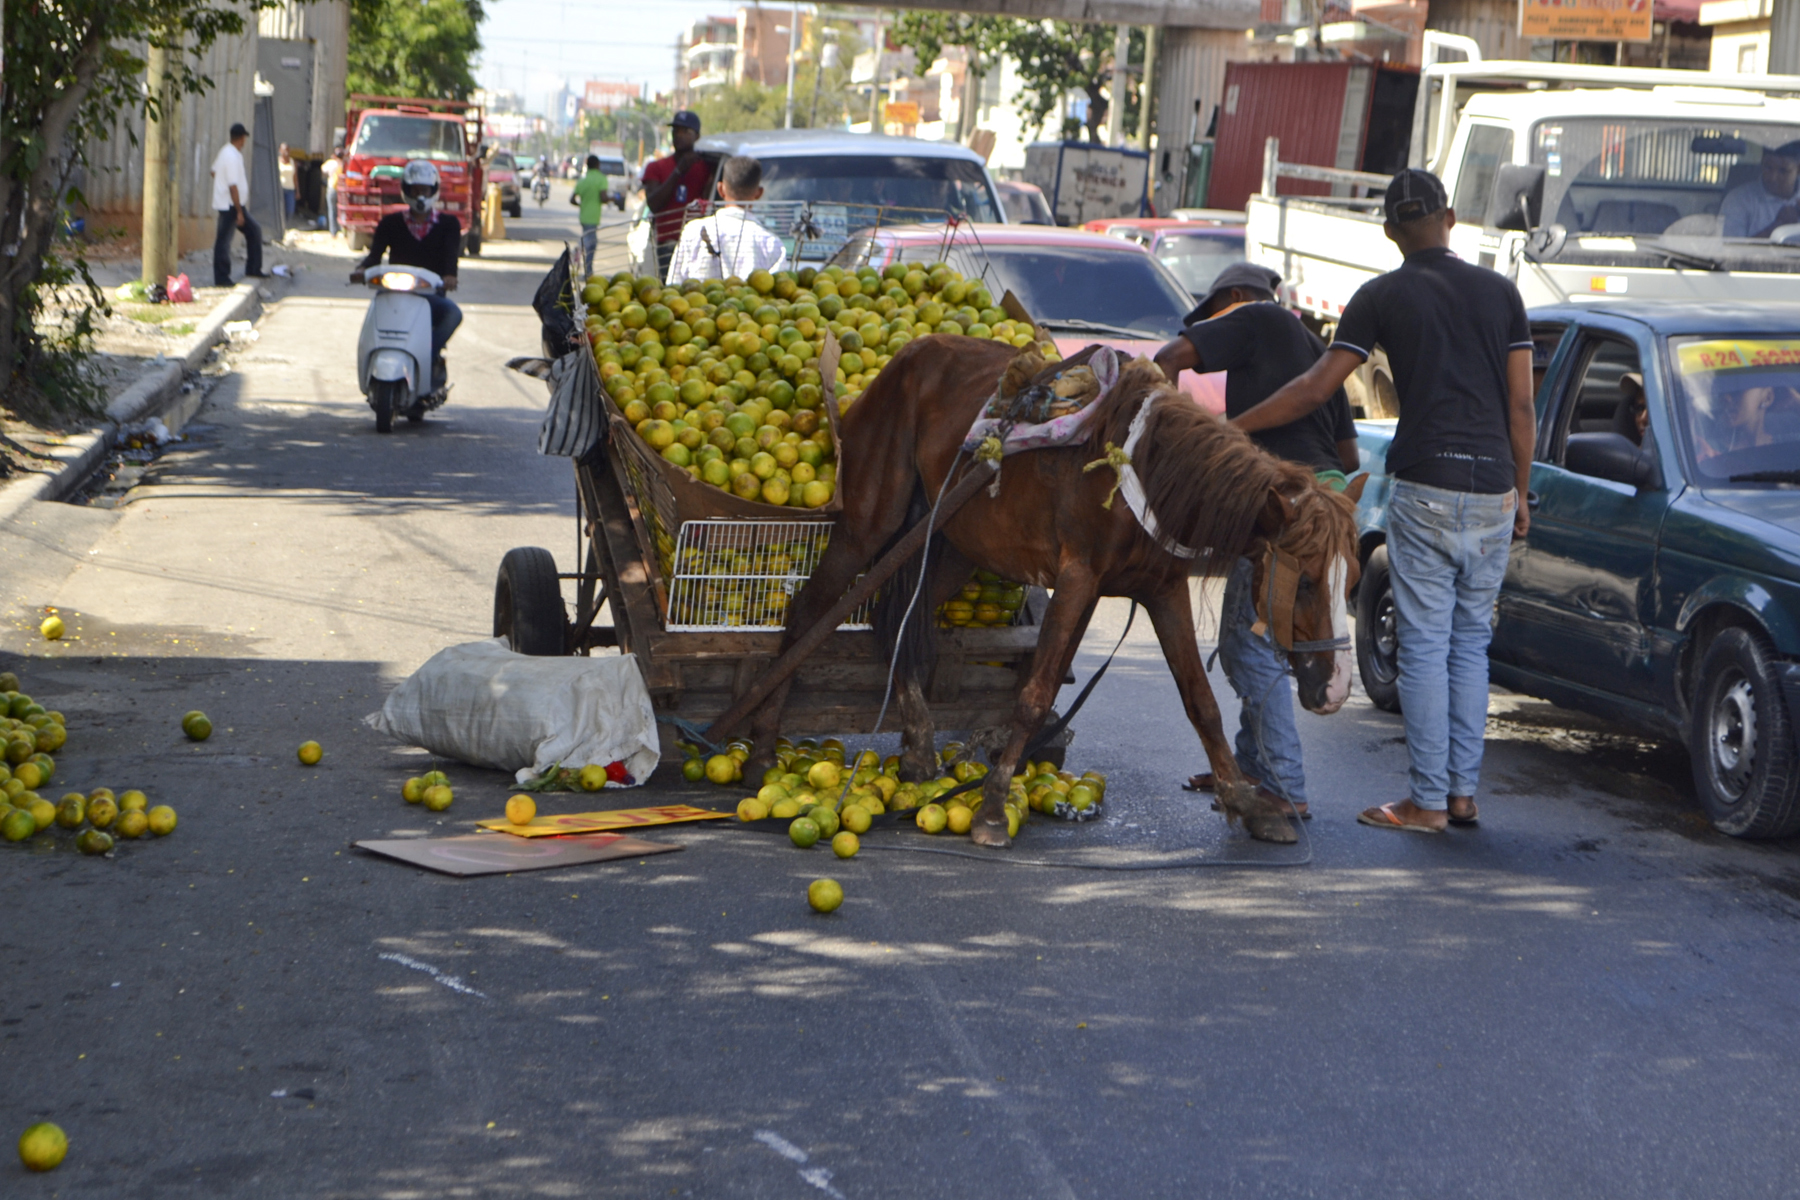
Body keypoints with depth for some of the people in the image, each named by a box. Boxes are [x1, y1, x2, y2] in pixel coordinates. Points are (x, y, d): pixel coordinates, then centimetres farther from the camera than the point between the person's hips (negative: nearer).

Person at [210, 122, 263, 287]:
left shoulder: (225, 151, 9)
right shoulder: (233, 157, -22)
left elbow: (214, 171, 21)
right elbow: (233, 186, -23)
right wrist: (239, 212, -21)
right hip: (230, 205, -10)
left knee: (254, 230, 15)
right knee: (224, 241, -4)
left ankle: (253, 269, 20)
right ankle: (221, 278, 1)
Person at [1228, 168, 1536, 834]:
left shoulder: (1382, 296, 0)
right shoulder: (1501, 291, 10)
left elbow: (1317, 388, -2)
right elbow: (1521, 406, 9)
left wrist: (1231, 427, 6)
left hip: (1426, 488, -4)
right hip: (1493, 491, 4)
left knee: (1426, 646, 0)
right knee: (1470, 643, 12)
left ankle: (1427, 800, 2)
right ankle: (1462, 791, 13)